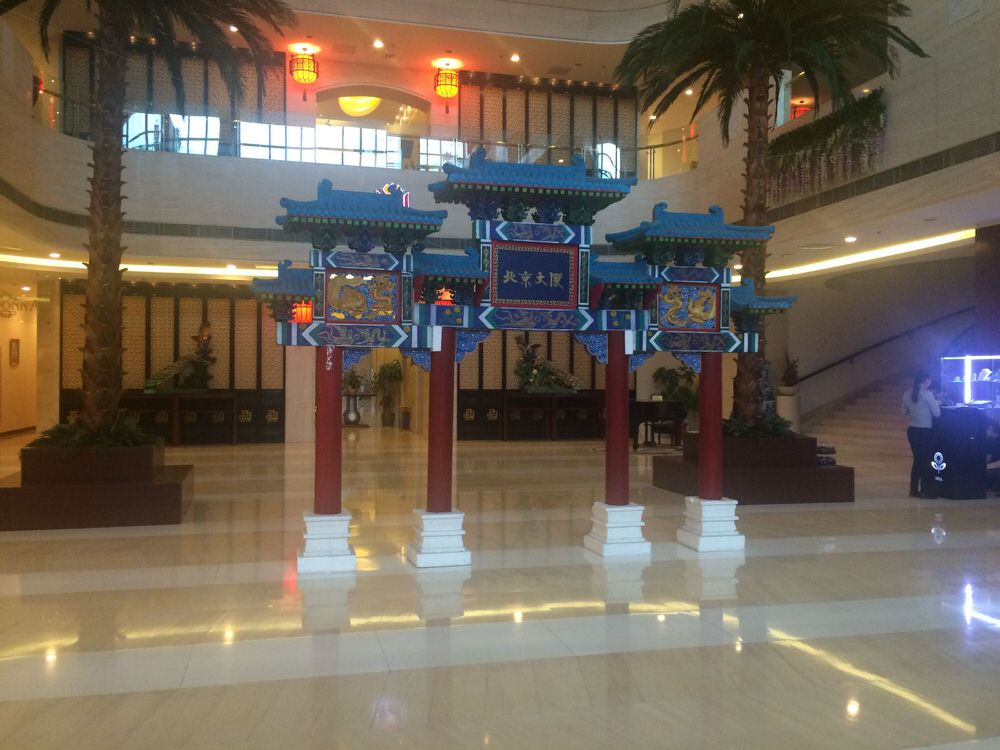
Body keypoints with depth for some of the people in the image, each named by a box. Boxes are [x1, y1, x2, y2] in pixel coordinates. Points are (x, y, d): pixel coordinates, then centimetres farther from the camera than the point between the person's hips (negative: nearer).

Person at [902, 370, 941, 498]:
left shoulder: (907, 395, 4)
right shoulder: (927, 394, -14)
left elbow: (904, 413, 13)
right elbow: (937, 414, -9)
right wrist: (937, 403, 8)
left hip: (912, 430, 6)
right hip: (924, 431, -6)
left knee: (917, 459, 15)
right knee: (926, 460, 5)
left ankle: (914, 490, 18)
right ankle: (926, 490, 9)